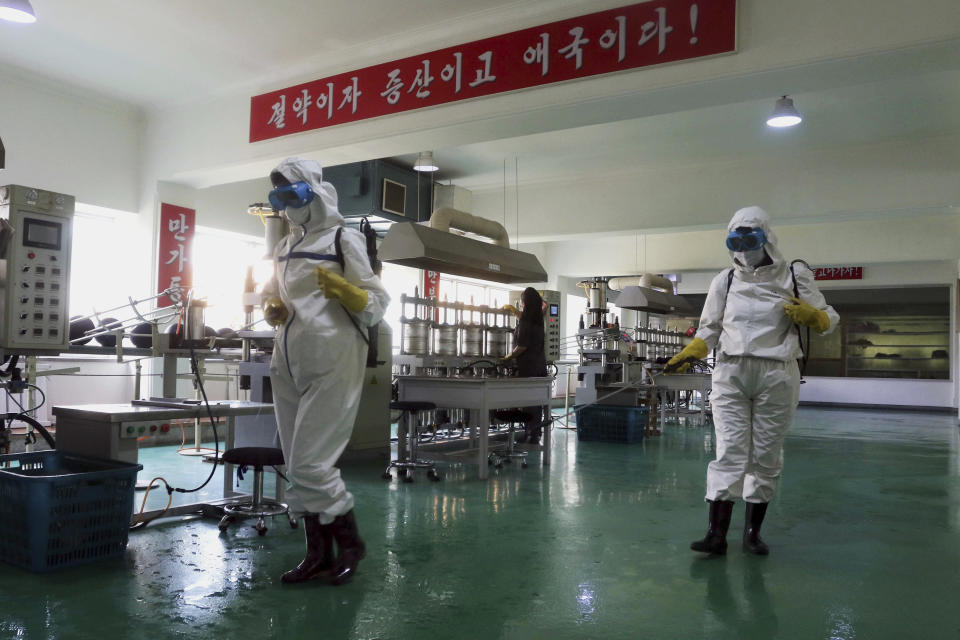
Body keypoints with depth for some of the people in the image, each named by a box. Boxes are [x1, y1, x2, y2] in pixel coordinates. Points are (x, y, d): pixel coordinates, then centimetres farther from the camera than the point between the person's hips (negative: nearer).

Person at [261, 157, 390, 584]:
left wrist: (344, 290, -24)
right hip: (288, 368, 8)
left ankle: (350, 540, 13)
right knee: (298, 464, 10)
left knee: (310, 463, -8)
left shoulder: (342, 239, -3)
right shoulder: (286, 247, 18)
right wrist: (272, 310, 9)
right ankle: (318, 553, 23)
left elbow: (378, 305, -5)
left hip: (331, 367, -7)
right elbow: (274, 294, 31)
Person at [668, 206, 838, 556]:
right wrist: (688, 354, -2)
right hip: (731, 373, 1)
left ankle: (753, 531, 18)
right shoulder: (725, 280, 12)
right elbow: (710, 329, 15)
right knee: (729, 452, -6)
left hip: (776, 376, 0)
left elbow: (829, 320, 10)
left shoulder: (794, 275, 7)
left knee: (766, 455, 5)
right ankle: (717, 533, -5)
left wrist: (808, 314, -13)